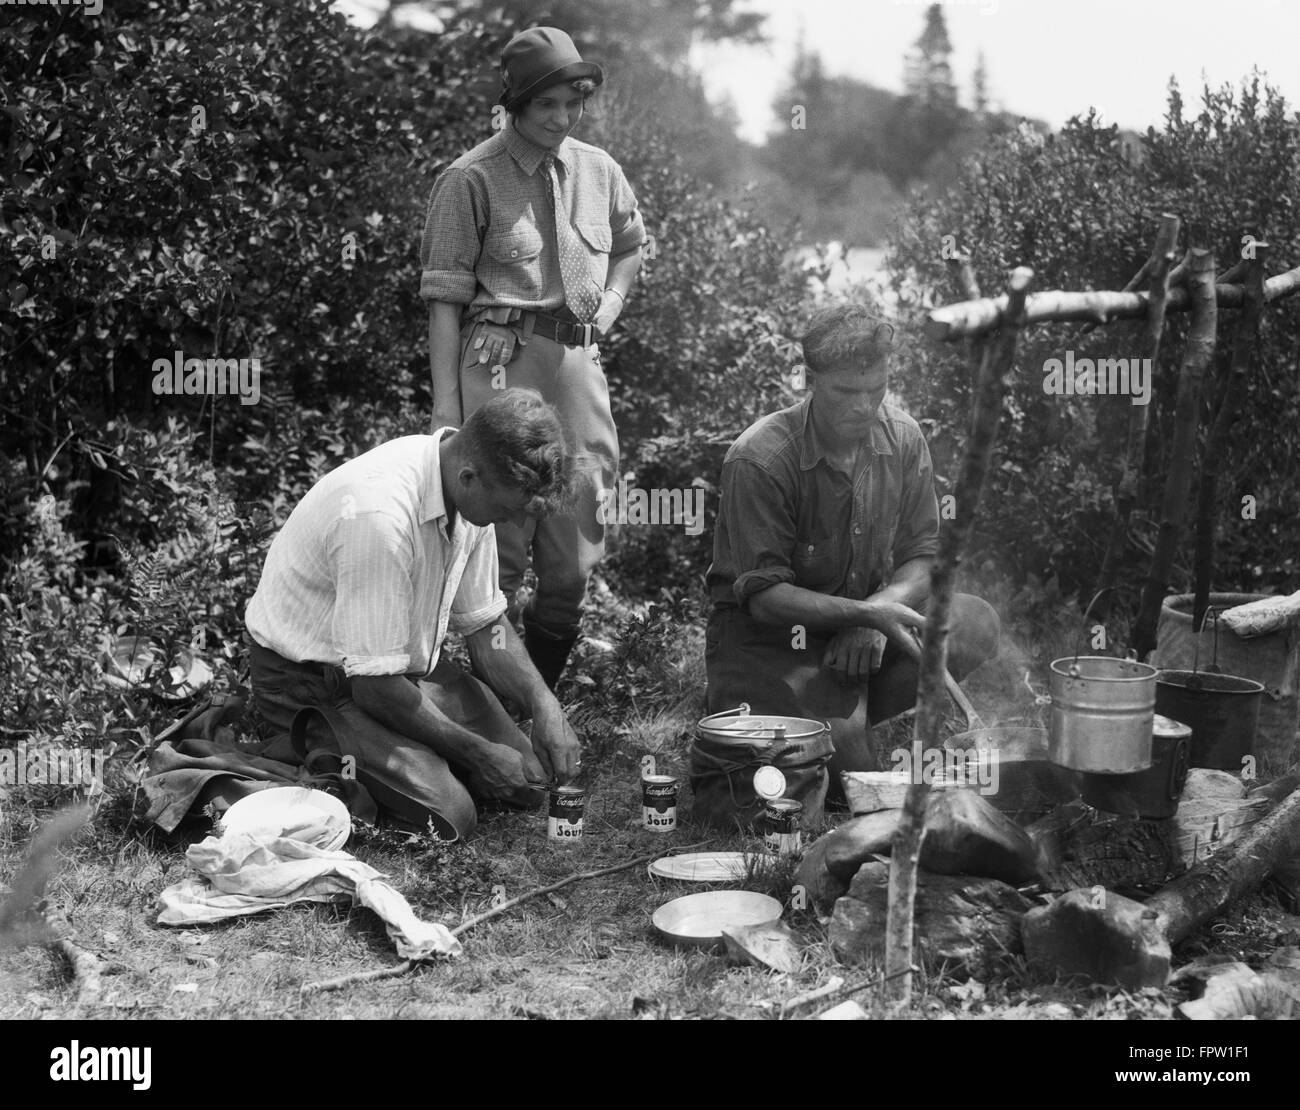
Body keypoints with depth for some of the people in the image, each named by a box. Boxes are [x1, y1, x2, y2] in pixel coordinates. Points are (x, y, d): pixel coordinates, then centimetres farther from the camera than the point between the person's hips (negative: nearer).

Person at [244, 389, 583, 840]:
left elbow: (485, 625, 4)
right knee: (448, 814, -23)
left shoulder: (475, 490, -9)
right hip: (314, 680, -8)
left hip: (409, 661, 8)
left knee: (528, 781, -1)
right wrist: (479, 752, -18)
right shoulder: (379, 514, -35)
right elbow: (375, 686, -28)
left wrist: (544, 704, -11)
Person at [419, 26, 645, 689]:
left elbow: (630, 247, 31)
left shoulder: (599, 171, 11)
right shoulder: (469, 180, -4)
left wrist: (611, 303, 11)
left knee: (573, 559, 8)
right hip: (499, 366, -5)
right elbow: (444, 299, -7)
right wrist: (445, 405, -14)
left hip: (579, 366, 6)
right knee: (498, 554, -3)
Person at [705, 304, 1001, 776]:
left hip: (866, 610, 6)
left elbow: (921, 558, 0)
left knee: (975, 626, -19)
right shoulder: (759, 460, -21)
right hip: (766, 630, -6)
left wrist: (877, 615, -21)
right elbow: (763, 595, -21)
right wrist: (865, 612, -33)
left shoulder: (902, 438, -4)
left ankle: (849, 708, -4)